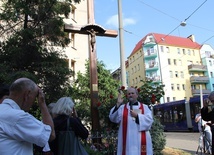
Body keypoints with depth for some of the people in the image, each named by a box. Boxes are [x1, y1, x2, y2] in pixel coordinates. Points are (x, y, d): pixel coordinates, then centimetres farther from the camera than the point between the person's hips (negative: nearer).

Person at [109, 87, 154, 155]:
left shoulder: (144, 107, 10)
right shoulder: (122, 108, 10)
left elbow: (149, 120, -3)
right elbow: (113, 118, -4)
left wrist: (137, 116, -13)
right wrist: (118, 104, -13)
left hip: (141, 140, 0)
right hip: (127, 140, 0)